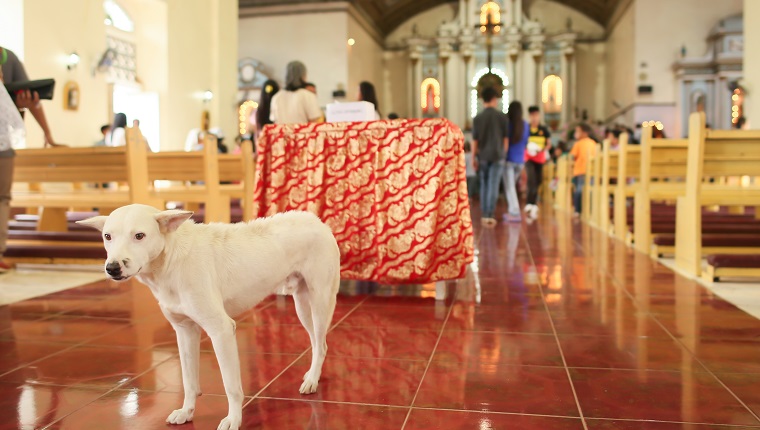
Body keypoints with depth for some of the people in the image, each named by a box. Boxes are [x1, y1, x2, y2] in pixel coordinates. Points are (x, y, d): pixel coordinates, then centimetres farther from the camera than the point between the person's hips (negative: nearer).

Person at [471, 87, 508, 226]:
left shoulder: (478, 118, 0)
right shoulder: (502, 117, -2)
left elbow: (474, 140, -1)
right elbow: (506, 138, 1)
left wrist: (473, 157, 6)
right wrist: (503, 153, 14)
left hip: (483, 156, 2)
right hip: (497, 155, -2)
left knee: (484, 185, 12)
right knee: (493, 186, -3)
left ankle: (484, 215, 16)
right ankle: (489, 215, -6)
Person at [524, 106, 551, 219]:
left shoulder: (544, 129, 3)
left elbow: (549, 144, 5)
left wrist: (543, 150, -14)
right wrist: (527, 148, -18)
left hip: (540, 158, 3)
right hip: (528, 158, -3)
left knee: (538, 181, 7)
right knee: (531, 180, -17)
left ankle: (533, 204, 21)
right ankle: (530, 204, -16)